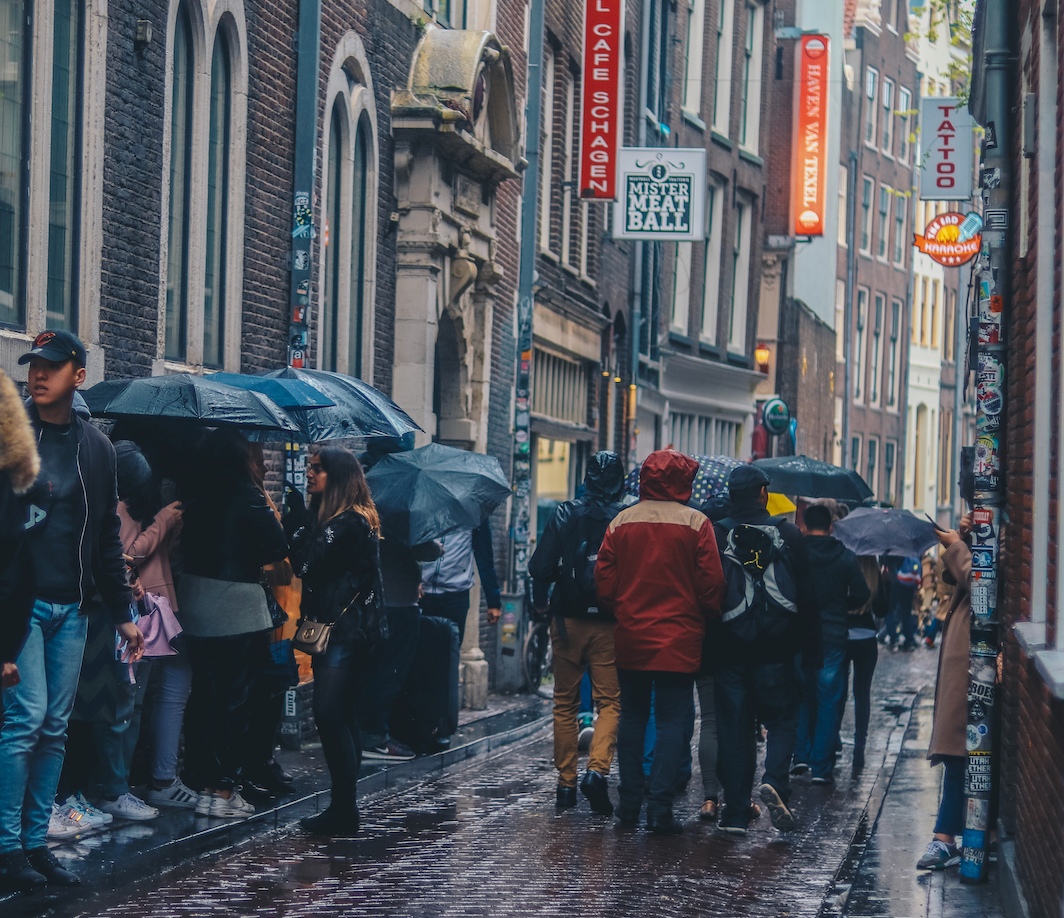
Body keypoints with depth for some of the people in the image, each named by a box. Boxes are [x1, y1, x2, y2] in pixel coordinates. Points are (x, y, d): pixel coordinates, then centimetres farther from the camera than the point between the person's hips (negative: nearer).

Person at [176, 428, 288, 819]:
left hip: (194, 605, 6)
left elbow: (186, 543, 9)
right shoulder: (247, 496, -11)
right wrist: (249, 560, 5)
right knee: (234, 696, 0)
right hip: (237, 607, -6)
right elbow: (278, 547, -11)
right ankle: (222, 791, -1)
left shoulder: (194, 497, 4)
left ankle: (197, 782, 17)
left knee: (203, 694, 13)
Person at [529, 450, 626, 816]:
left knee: (565, 703, 12)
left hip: (568, 621, 1)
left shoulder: (565, 515, -2)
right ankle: (597, 769, -18)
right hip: (610, 624, -1)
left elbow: (541, 566, -5)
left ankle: (565, 783, 14)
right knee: (610, 702, 3)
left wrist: (540, 602, 11)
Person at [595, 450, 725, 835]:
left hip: (630, 636, 3)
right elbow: (711, 583, -7)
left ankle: (630, 802, 13)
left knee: (632, 716, 13)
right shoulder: (696, 523, -7)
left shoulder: (622, 522, 1)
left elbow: (604, 581, 3)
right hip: (679, 639, -3)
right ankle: (660, 806, -7)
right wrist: (709, 616, 11)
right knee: (671, 720, 0)